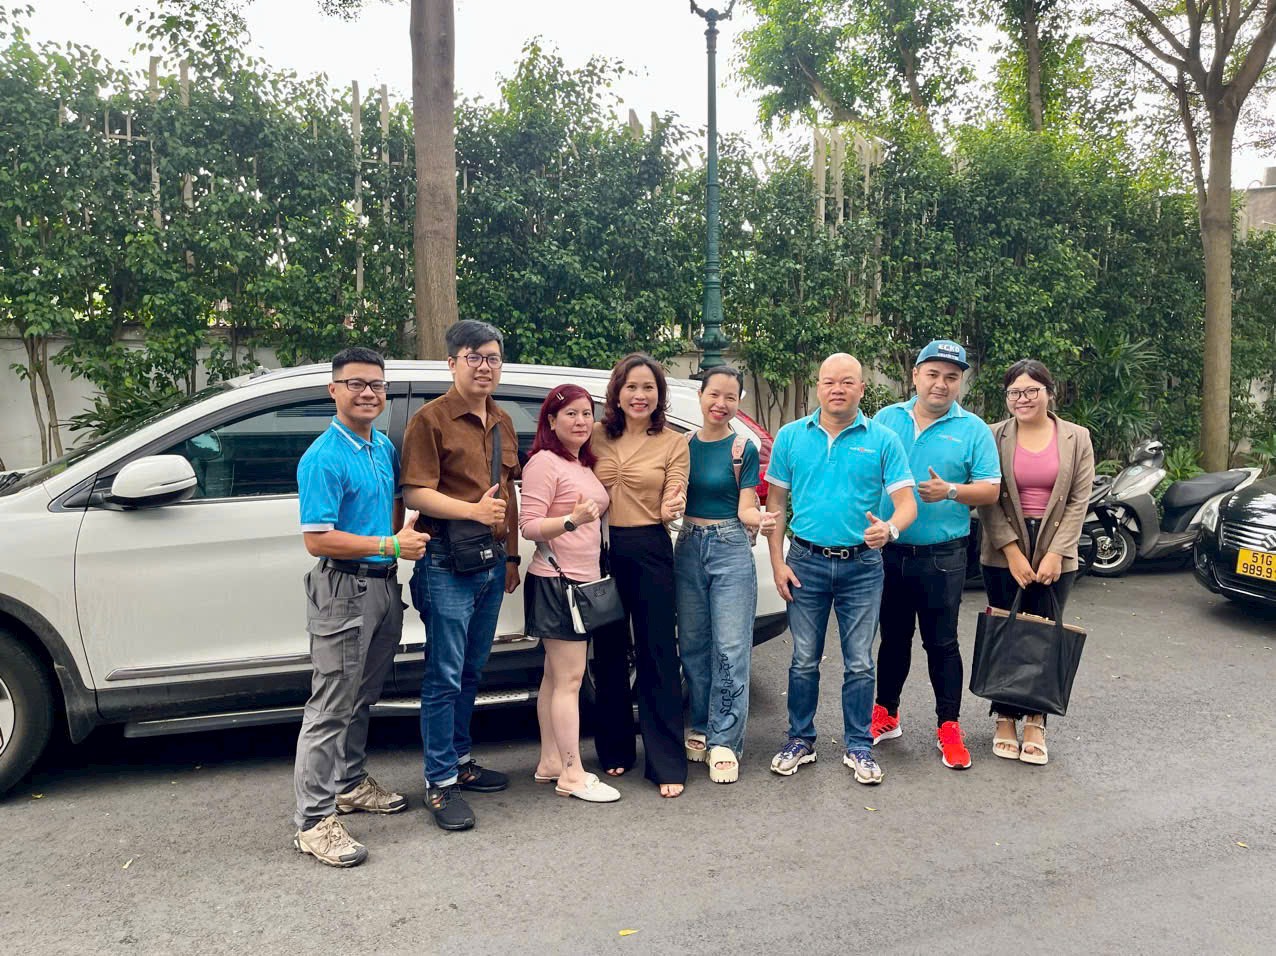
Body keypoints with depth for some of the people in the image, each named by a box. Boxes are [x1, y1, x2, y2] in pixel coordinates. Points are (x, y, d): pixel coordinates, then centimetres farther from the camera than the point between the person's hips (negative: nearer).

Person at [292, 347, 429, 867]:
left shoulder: (385, 447, 9)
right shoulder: (323, 459, -15)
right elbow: (317, 539, -19)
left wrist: (403, 533, 8)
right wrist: (390, 545, -19)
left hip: (384, 585, 8)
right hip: (343, 588, -8)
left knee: (362, 698, 20)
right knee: (331, 706, -3)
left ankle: (351, 783, 36)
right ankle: (315, 820, 5)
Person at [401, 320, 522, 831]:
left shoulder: (502, 423, 15)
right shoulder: (431, 419, -7)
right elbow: (415, 493, -14)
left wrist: (511, 557, 19)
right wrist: (472, 509, -27)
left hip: (492, 561, 7)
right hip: (447, 563, -7)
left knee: (471, 672, 17)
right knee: (444, 676, -2)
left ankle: (461, 760, 30)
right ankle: (440, 783, 8)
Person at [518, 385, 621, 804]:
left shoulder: (584, 464, 16)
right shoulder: (544, 463, -11)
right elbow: (528, 526, -18)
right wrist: (572, 520, -32)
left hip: (582, 581, 9)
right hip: (555, 582, -9)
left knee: (556, 676, 13)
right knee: (569, 679, -6)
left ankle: (550, 762, 21)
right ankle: (571, 774, 1)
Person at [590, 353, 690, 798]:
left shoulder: (674, 443, 0)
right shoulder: (597, 436, 5)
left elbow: (672, 505, -5)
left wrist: (672, 509, -28)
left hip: (650, 551, -2)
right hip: (601, 548, 3)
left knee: (657, 656, 1)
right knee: (608, 652, 13)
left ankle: (667, 763, 11)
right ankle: (615, 749, 30)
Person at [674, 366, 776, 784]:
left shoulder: (743, 449, -3)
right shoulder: (684, 444, 7)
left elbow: (745, 509, -7)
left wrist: (759, 519, -27)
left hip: (731, 550, -4)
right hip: (688, 548, 4)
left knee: (730, 649, -5)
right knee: (693, 646, 11)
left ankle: (724, 742, 3)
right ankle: (702, 727, 26)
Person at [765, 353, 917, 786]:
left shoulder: (882, 439, -1)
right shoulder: (791, 436, 3)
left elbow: (906, 503, -5)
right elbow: (775, 503, 6)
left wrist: (890, 529, -28)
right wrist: (777, 563, -1)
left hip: (861, 565, -1)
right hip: (806, 563, 1)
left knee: (859, 664, 6)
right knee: (804, 660, 9)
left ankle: (859, 747, 21)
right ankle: (800, 741, 24)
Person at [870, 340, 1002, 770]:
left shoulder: (973, 429, 0)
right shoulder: (886, 419, 6)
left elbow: (990, 490, -3)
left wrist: (950, 490, -20)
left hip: (942, 556, -2)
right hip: (887, 552, 2)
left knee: (942, 643, 5)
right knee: (893, 637, 14)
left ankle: (949, 725, 18)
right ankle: (886, 714, 28)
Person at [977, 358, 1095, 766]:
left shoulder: (1077, 438, 4)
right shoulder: (994, 437, 0)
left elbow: (1079, 500, 0)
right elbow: (988, 500, -3)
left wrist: (1055, 553, -8)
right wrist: (1012, 552, -10)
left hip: (1055, 553, 1)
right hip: (1004, 553, 0)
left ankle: (1035, 724, 14)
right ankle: (1005, 720, 17)